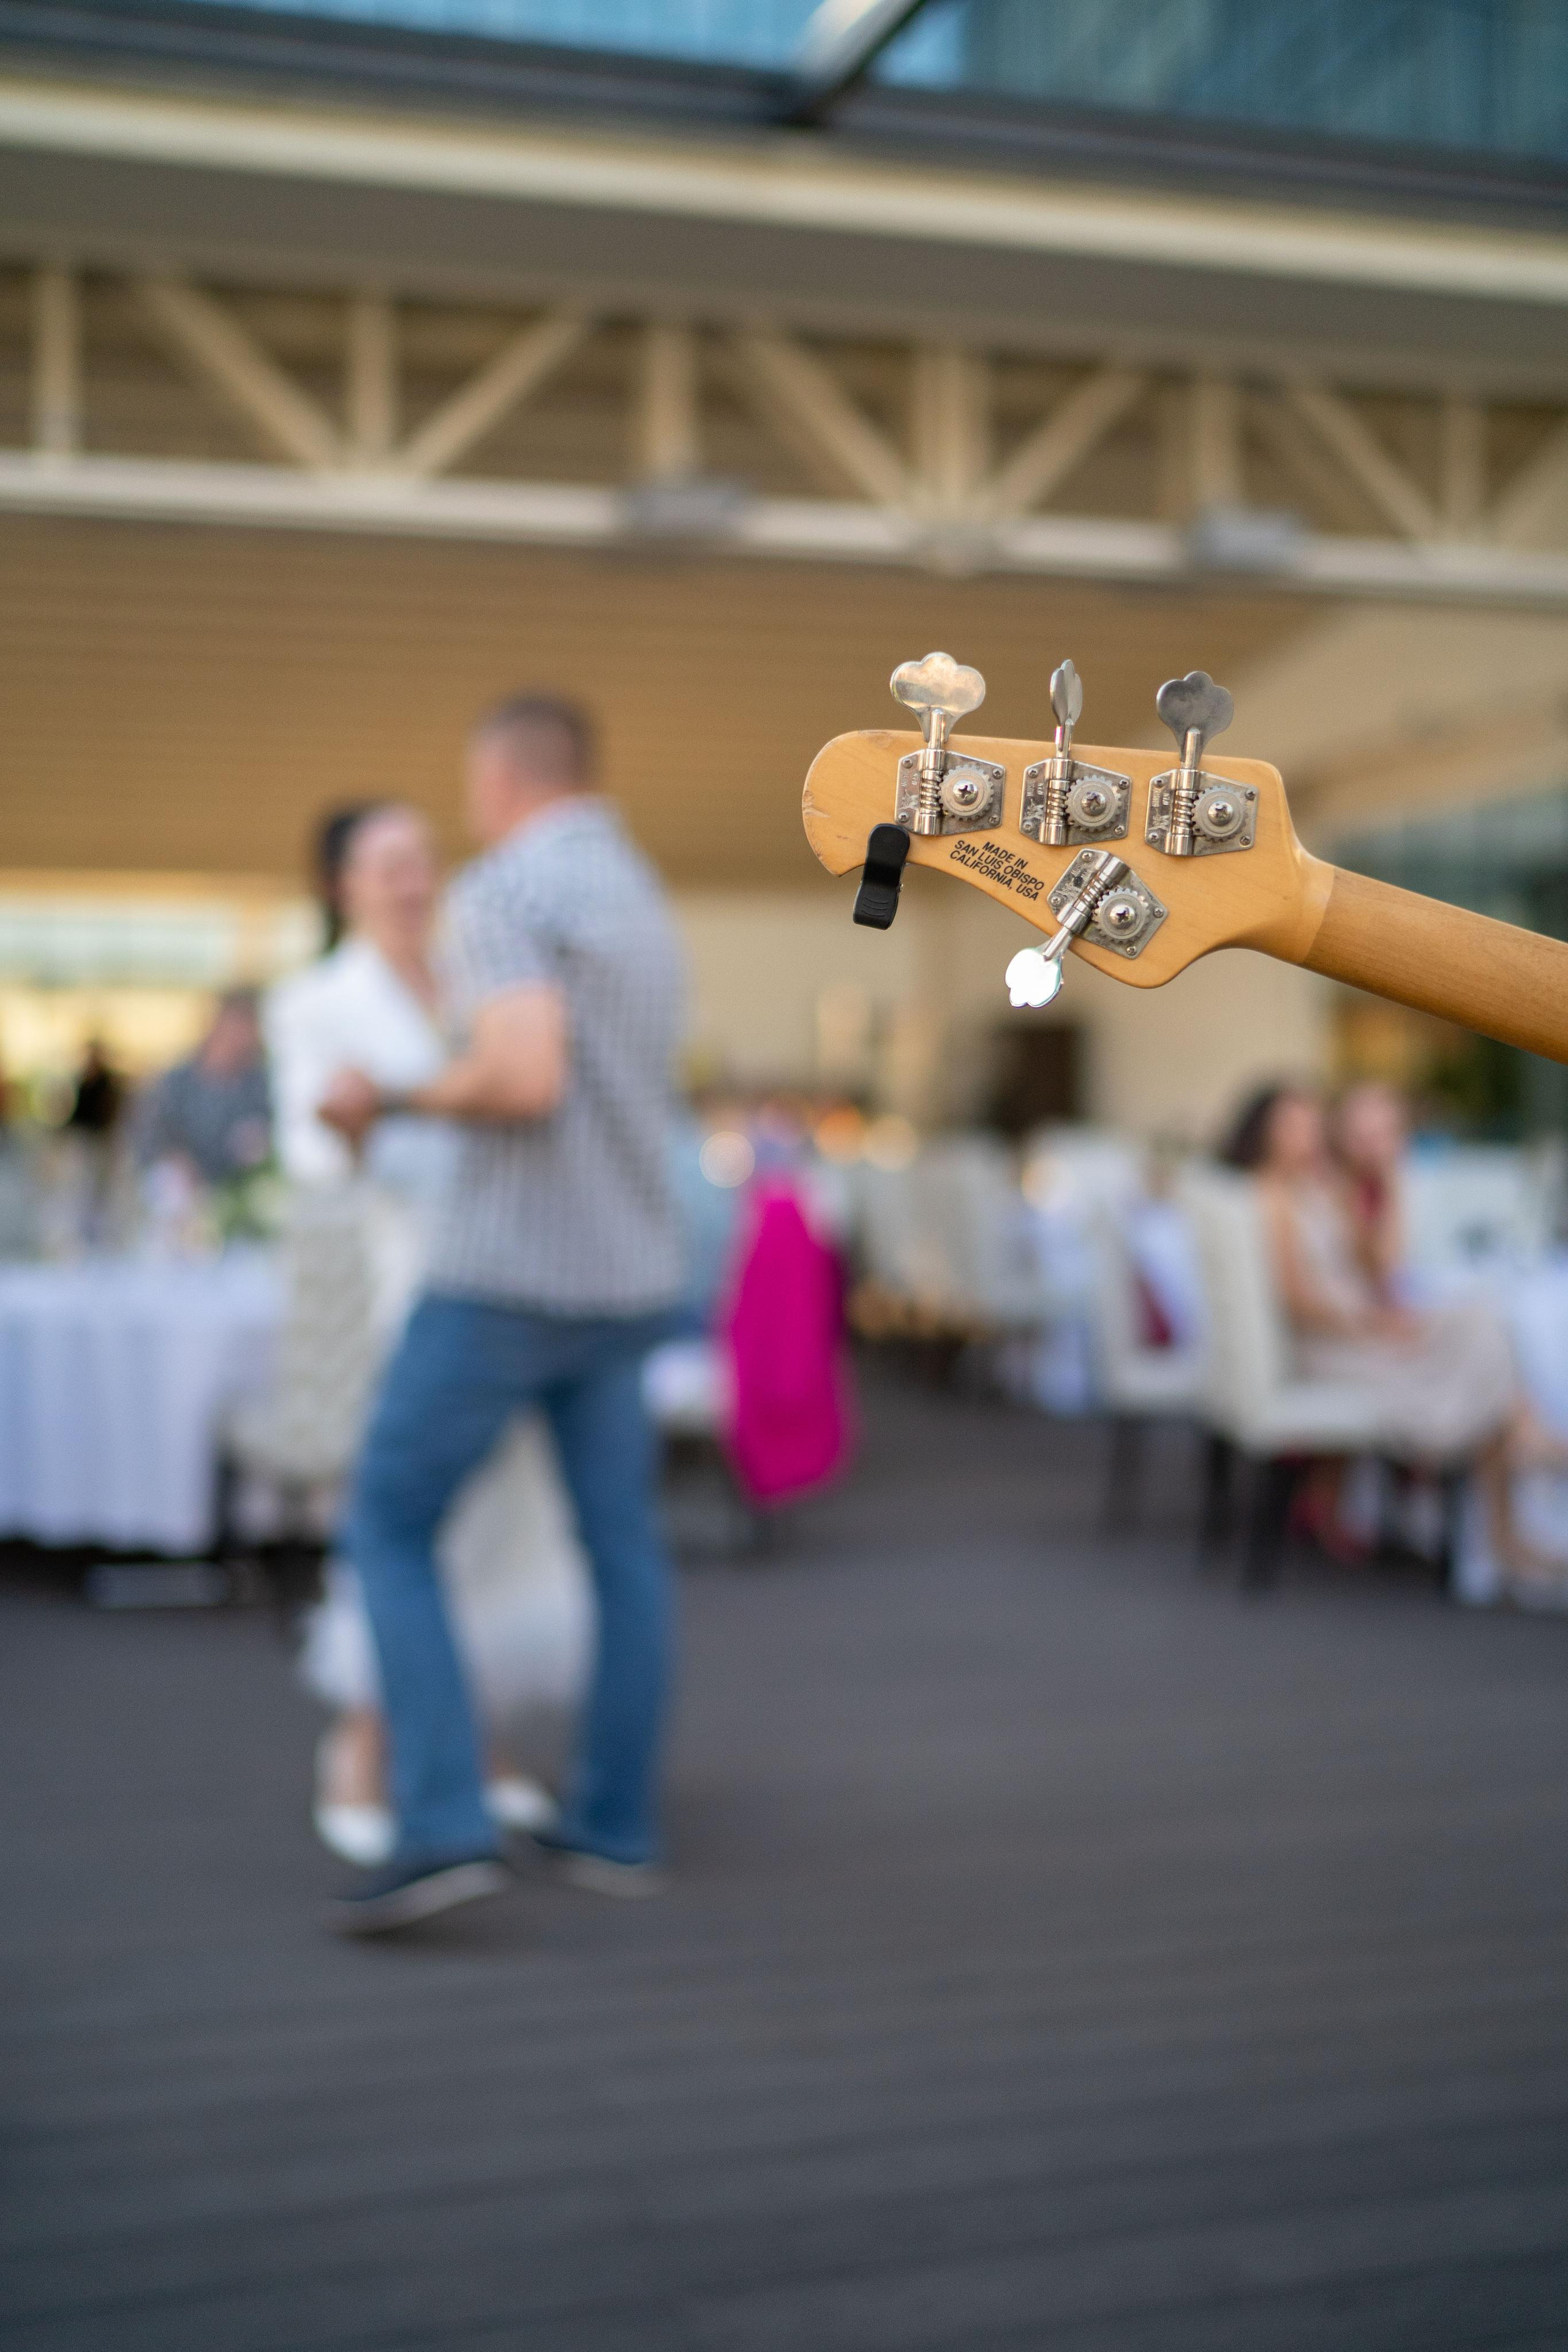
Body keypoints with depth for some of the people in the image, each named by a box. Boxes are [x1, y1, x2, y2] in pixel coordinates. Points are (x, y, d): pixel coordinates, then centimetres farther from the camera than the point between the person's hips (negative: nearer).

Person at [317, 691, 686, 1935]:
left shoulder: (506, 888, -11)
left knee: (392, 1524, 1)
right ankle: (616, 1827, 19)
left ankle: (446, 1828, -7)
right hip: (628, 1278, 8)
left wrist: (392, 1098, -9)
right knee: (623, 1544, 12)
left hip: (509, 1274, -8)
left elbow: (524, 1077, -26)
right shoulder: (645, 902, 16)